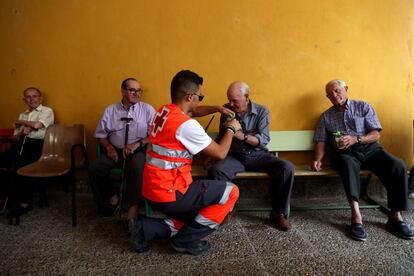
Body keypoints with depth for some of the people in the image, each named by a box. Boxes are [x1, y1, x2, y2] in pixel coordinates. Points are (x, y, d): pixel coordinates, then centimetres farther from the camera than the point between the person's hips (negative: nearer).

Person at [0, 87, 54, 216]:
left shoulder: (47, 111, 9)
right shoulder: (22, 115, 25)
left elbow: (37, 125, -12)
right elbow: (14, 139, 20)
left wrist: (20, 122, 7)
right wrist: (21, 133, -4)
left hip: (38, 144, -6)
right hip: (21, 144, 6)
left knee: (20, 164, -32)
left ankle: (24, 202, -25)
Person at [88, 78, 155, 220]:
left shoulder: (148, 109, 4)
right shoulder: (110, 110, 12)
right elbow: (100, 134, 14)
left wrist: (138, 144, -17)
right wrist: (109, 147, -5)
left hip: (139, 151, -3)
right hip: (115, 150, 4)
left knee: (137, 165, -36)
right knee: (94, 168, -18)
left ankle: (134, 205, -25)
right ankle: (112, 196, 9)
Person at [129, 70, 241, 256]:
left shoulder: (164, 111, 6)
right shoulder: (186, 125, -21)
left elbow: (191, 112, 29)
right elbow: (220, 153, -11)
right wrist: (231, 129, 5)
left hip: (153, 190, 9)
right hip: (169, 193, -9)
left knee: (197, 217, 25)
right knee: (230, 191, -2)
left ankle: (147, 229, 12)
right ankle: (187, 240, 4)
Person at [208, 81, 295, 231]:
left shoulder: (262, 111, -2)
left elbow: (264, 140, -12)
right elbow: (221, 138, 10)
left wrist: (242, 136, -27)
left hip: (259, 155, 0)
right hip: (235, 156, 0)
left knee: (287, 168, -26)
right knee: (215, 170, -31)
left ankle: (279, 213, -8)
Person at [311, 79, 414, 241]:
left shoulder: (363, 107, 11)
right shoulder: (326, 117, 15)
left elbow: (375, 135, 3)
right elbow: (321, 142, 9)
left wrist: (355, 139, -15)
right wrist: (318, 160, -10)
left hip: (369, 149, 1)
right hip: (345, 153, -1)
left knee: (398, 166, -26)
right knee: (348, 164, -38)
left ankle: (395, 216, -18)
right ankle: (356, 215, -48)